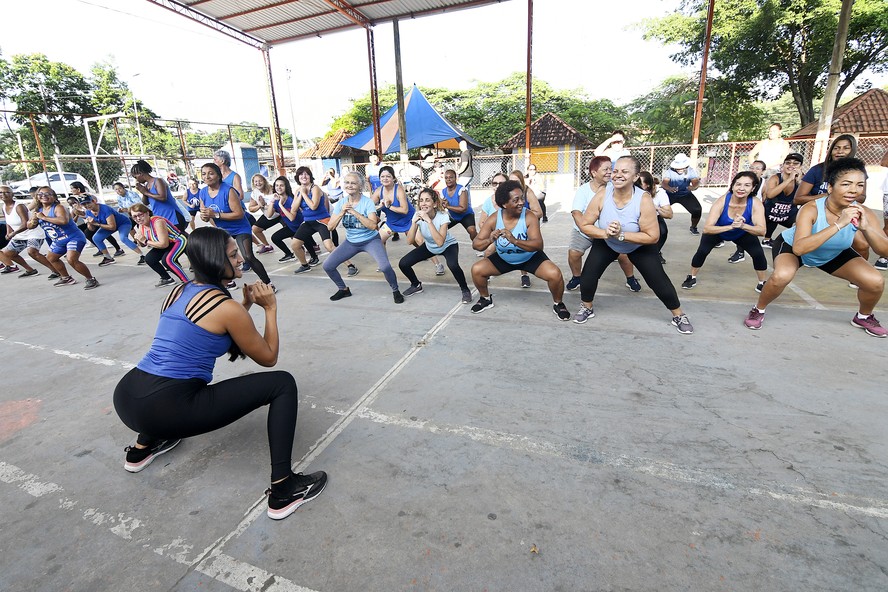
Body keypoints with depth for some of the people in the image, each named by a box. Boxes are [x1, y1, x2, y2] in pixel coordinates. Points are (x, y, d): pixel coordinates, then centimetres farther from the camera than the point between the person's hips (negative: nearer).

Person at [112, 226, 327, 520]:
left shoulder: (180, 290, 12)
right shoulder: (228, 307, -12)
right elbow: (268, 358, -1)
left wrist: (246, 305, 14)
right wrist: (270, 308, 4)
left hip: (127, 398, 9)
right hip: (165, 409, -9)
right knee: (283, 384, -9)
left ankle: (142, 448, 45)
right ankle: (283, 490, -8)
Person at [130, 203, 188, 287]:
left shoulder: (157, 222, -29)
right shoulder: (141, 225, -2)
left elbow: (164, 244, -32)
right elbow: (143, 244, 8)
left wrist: (146, 241, -24)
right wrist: (139, 239, -13)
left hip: (179, 241, -10)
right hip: (167, 244, 10)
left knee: (167, 260, -31)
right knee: (149, 259, 6)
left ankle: (187, 282, -23)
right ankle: (167, 279, 21)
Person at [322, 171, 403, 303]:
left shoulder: (367, 202, -15)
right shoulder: (341, 203, -4)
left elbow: (373, 225, -28)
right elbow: (330, 227, -8)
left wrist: (355, 212, -31)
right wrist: (342, 213, -22)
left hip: (371, 240, -5)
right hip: (351, 242, 5)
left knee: (385, 267, -28)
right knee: (327, 266, -1)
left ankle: (395, 291, 1)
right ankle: (343, 290, 24)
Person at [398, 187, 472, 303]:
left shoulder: (443, 216, -30)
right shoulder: (418, 215, -18)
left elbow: (440, 242, -43)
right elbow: (410, 241, -25)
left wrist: (429, 221, -46)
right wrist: (414, 222, -38)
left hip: (448, 245, -4)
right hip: (429, 246, 5)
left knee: (453, 265, -36)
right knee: (403, 264, -9)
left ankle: (465, 290, -7)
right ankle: (416, 285, 21)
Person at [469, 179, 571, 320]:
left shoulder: (530, 217, -27)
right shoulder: (494, 219, -20)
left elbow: (538, 245, -36)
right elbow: (476, 244, -19)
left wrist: (514, 241, -52)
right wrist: (489, 240, -43)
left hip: (530, 258, -2)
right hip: (503, 259, 3)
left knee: (555, 274, -25)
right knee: (477, 269, -11)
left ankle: (558, 304, 6)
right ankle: (485, 299, 18)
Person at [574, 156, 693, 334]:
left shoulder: (644, 200, -32)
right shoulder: (602, 195, -27)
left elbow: (653, 237, -30)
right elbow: (584, 225, -21)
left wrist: (621, 235, -38)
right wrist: (605, 233, -38)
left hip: (639, 246, -1)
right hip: (606, 243, 2)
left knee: (658, 281, 1)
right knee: (588, 275, -8)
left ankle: (679, 316, 25)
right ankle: (586, 308, 21)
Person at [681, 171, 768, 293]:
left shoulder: (756, 204, -29)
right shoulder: (721, 202, -35)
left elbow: (761, 230, -35)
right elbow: (706, 228, -43)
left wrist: (743, 226, -55)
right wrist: (731, 226, -56)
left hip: (743, 234, 2)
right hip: (718, 232, -2)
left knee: (758, 254, -11)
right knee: (702, 251, -19)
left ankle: (762, 283, 14)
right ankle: (692, 277, 6)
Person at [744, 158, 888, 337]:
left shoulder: (864, 214, -22)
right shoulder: (811, 209, -35)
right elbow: (799, 248, -49)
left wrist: (866, 228, -43)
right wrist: (839, 224, -54)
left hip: (835, 254, 5)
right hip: (791, 246, -5)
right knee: (781, 276, -35)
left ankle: (864, 317, 27)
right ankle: (758, 310, -6)